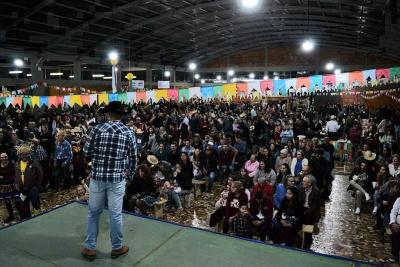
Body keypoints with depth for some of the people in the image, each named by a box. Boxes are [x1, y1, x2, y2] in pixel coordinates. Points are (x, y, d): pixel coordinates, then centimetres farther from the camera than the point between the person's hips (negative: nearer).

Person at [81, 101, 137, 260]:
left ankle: (90, 248, 26)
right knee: (115, 214, 9)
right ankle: (117, 248, 25)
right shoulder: (129, 133, -3)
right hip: (117, 179, 0)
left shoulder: (97, 129, -5)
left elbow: (86, 153, -1)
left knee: (93, 212, 16)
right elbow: (133, 158, 1)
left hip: (97, 177, 1)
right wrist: (129, 175, 16)